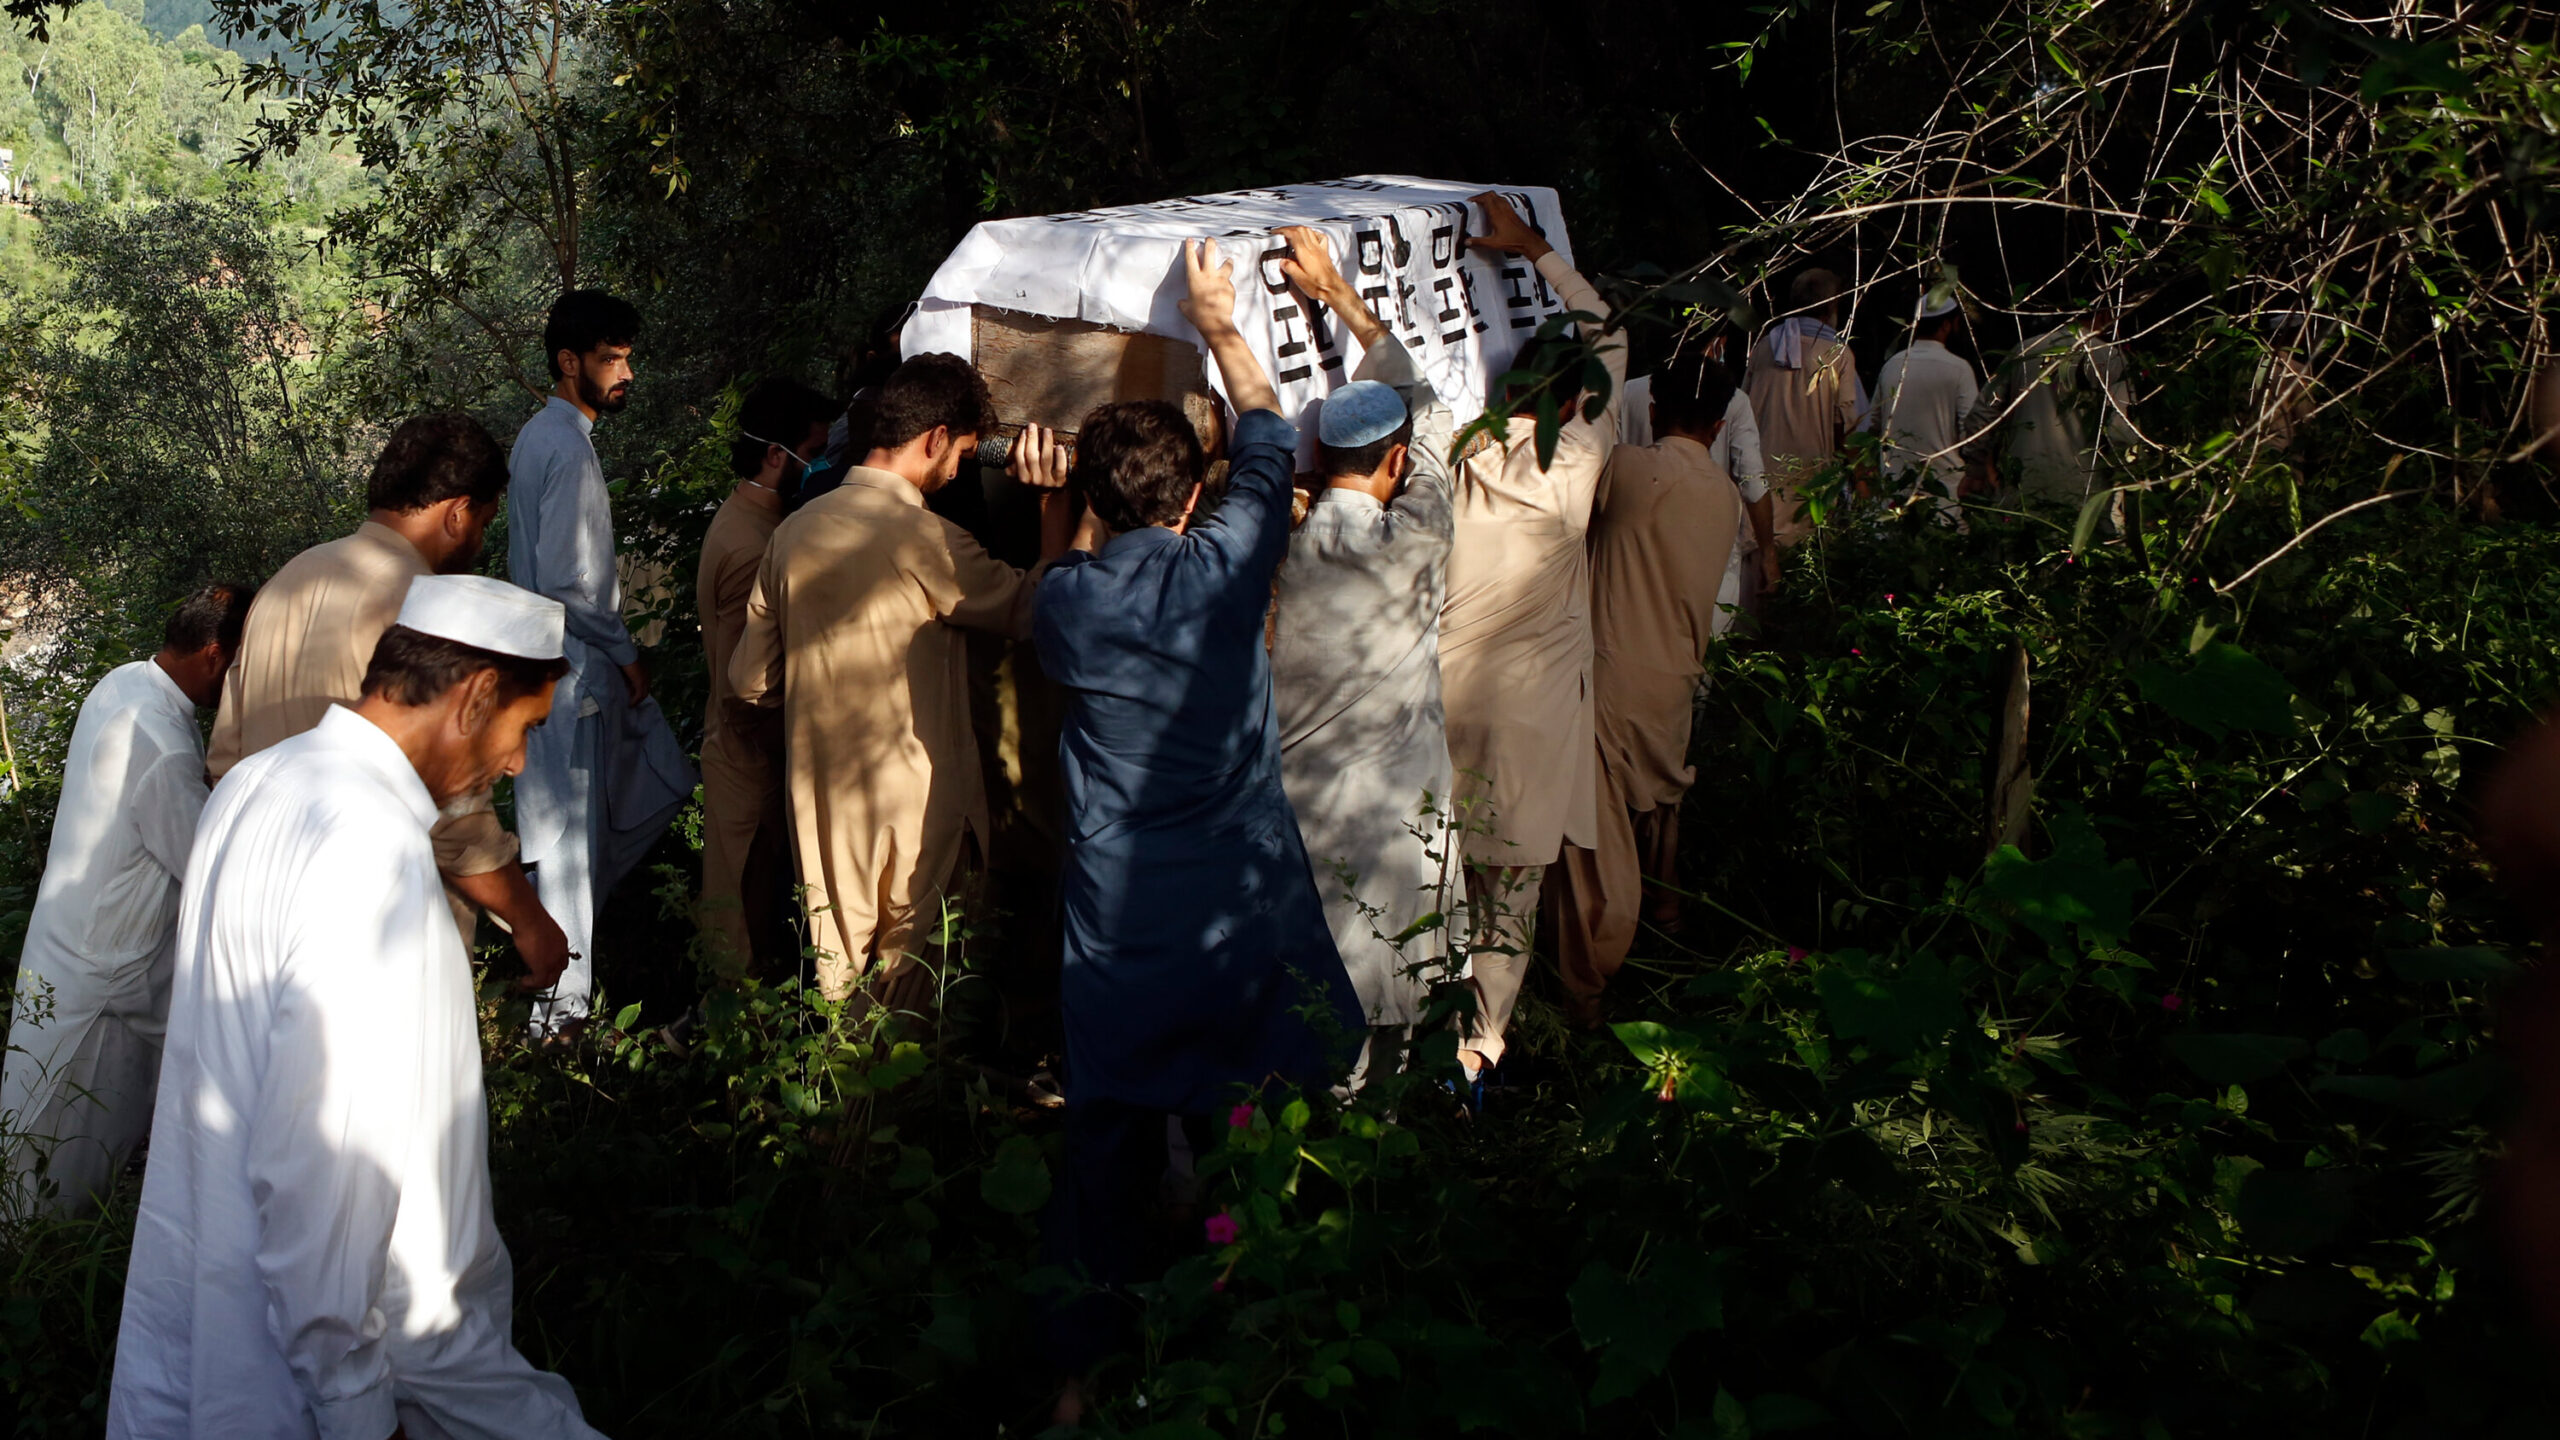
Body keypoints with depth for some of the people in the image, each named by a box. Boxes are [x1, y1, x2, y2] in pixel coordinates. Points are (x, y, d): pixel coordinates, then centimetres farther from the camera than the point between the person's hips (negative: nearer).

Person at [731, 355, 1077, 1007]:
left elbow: (752, 681, 8)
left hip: (821, 799, 6)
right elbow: (1040, 609, -5)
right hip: (913, 801, -6)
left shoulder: (795, 530, 2)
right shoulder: (925, 539, -18)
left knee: (837, 970, 15)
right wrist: (1055, 499, -2)